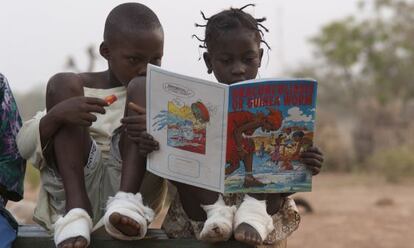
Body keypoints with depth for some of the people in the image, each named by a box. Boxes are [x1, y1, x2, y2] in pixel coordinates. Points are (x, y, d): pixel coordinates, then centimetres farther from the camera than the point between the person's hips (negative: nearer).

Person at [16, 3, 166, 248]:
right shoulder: (78, 88, 12)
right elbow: (24, 145, -1)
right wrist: (56, 115, -22)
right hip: (72, 193, 1)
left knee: (141, 89, -10)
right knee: (63, 83, -9)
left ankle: (126, 201, -29)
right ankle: (77, 208, -24)